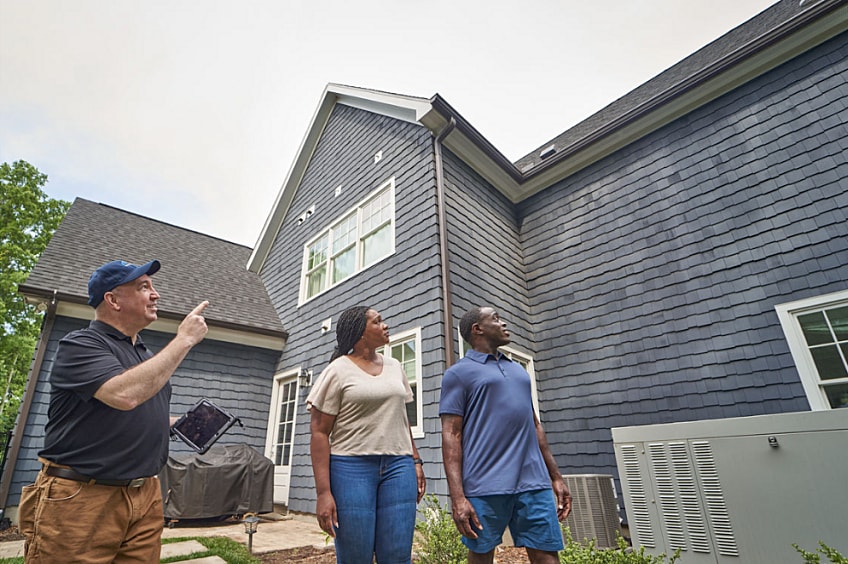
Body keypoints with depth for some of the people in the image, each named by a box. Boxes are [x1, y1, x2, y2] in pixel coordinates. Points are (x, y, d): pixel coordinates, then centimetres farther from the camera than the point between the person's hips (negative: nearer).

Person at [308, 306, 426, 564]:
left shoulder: (394, 367, 11)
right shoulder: (338, 371, -4)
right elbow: (319, 433, -6)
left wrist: (415, 461, 13)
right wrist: (323, 491, -11)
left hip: (398, 466, 4)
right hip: (351, 467, -4)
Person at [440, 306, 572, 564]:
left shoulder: (518, 370, 20)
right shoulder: (459, 373, 0)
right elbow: (451, 435, -5)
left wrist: (556, 476, 18)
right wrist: (457, 496, -12)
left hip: (534, 483, 5)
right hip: (485, 487, -5)